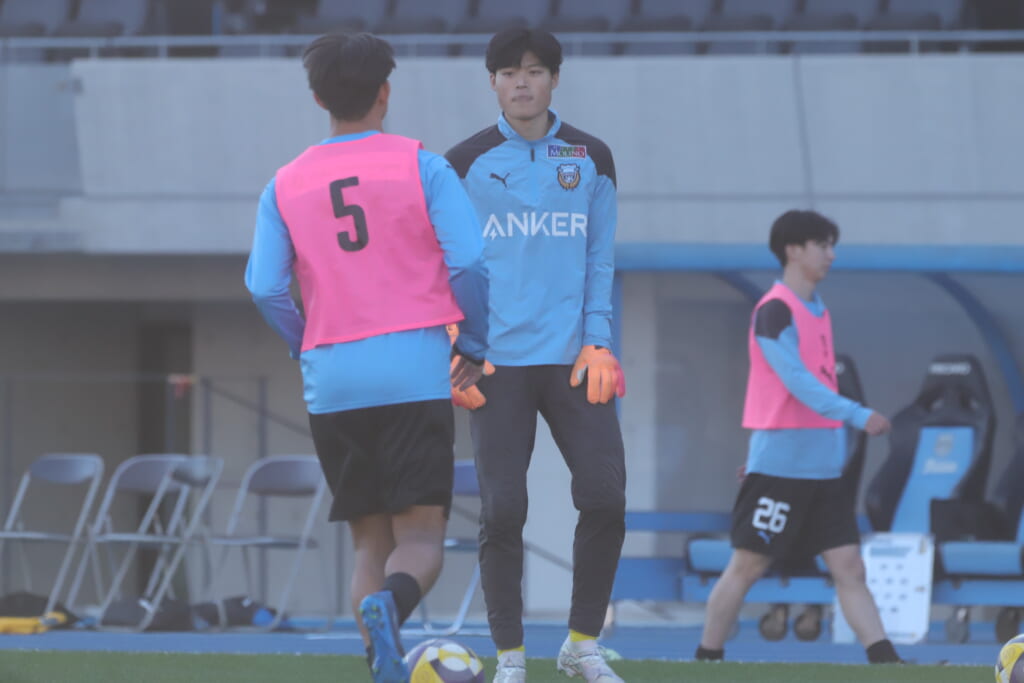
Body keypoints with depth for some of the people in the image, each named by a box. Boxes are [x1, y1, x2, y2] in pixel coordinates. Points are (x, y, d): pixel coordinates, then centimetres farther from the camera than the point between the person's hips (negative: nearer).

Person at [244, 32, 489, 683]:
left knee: (370, 540, 12)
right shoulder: (421, 166, 0)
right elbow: (470, 262, -9)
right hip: (414, 373, -3)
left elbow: (265, 287, -2)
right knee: (421, 537, -4)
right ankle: (389, 603, -35)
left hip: (332, 384, 3)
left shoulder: (285, 186, 7)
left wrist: (309, 350, 13)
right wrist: (474, 348, 5)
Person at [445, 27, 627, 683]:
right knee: (502, 511, -5)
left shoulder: (590, 159, 9)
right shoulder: (466, 163, 5)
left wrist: (597, 341, -3)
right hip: (498, 362, -1)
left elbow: (600, 260, 8)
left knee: (605, 499, -7)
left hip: (573, 358, 2)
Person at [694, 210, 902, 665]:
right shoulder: (774, 312, -12)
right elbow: (797, 383, -23)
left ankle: (885, 661, -9)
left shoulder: (816, 311, 15)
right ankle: (706, 660, 9)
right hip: (779, 468, -8)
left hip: (823, 470, 8)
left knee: (849, 568, -1)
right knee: (746, 567, -1)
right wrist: (858, 416, -31)